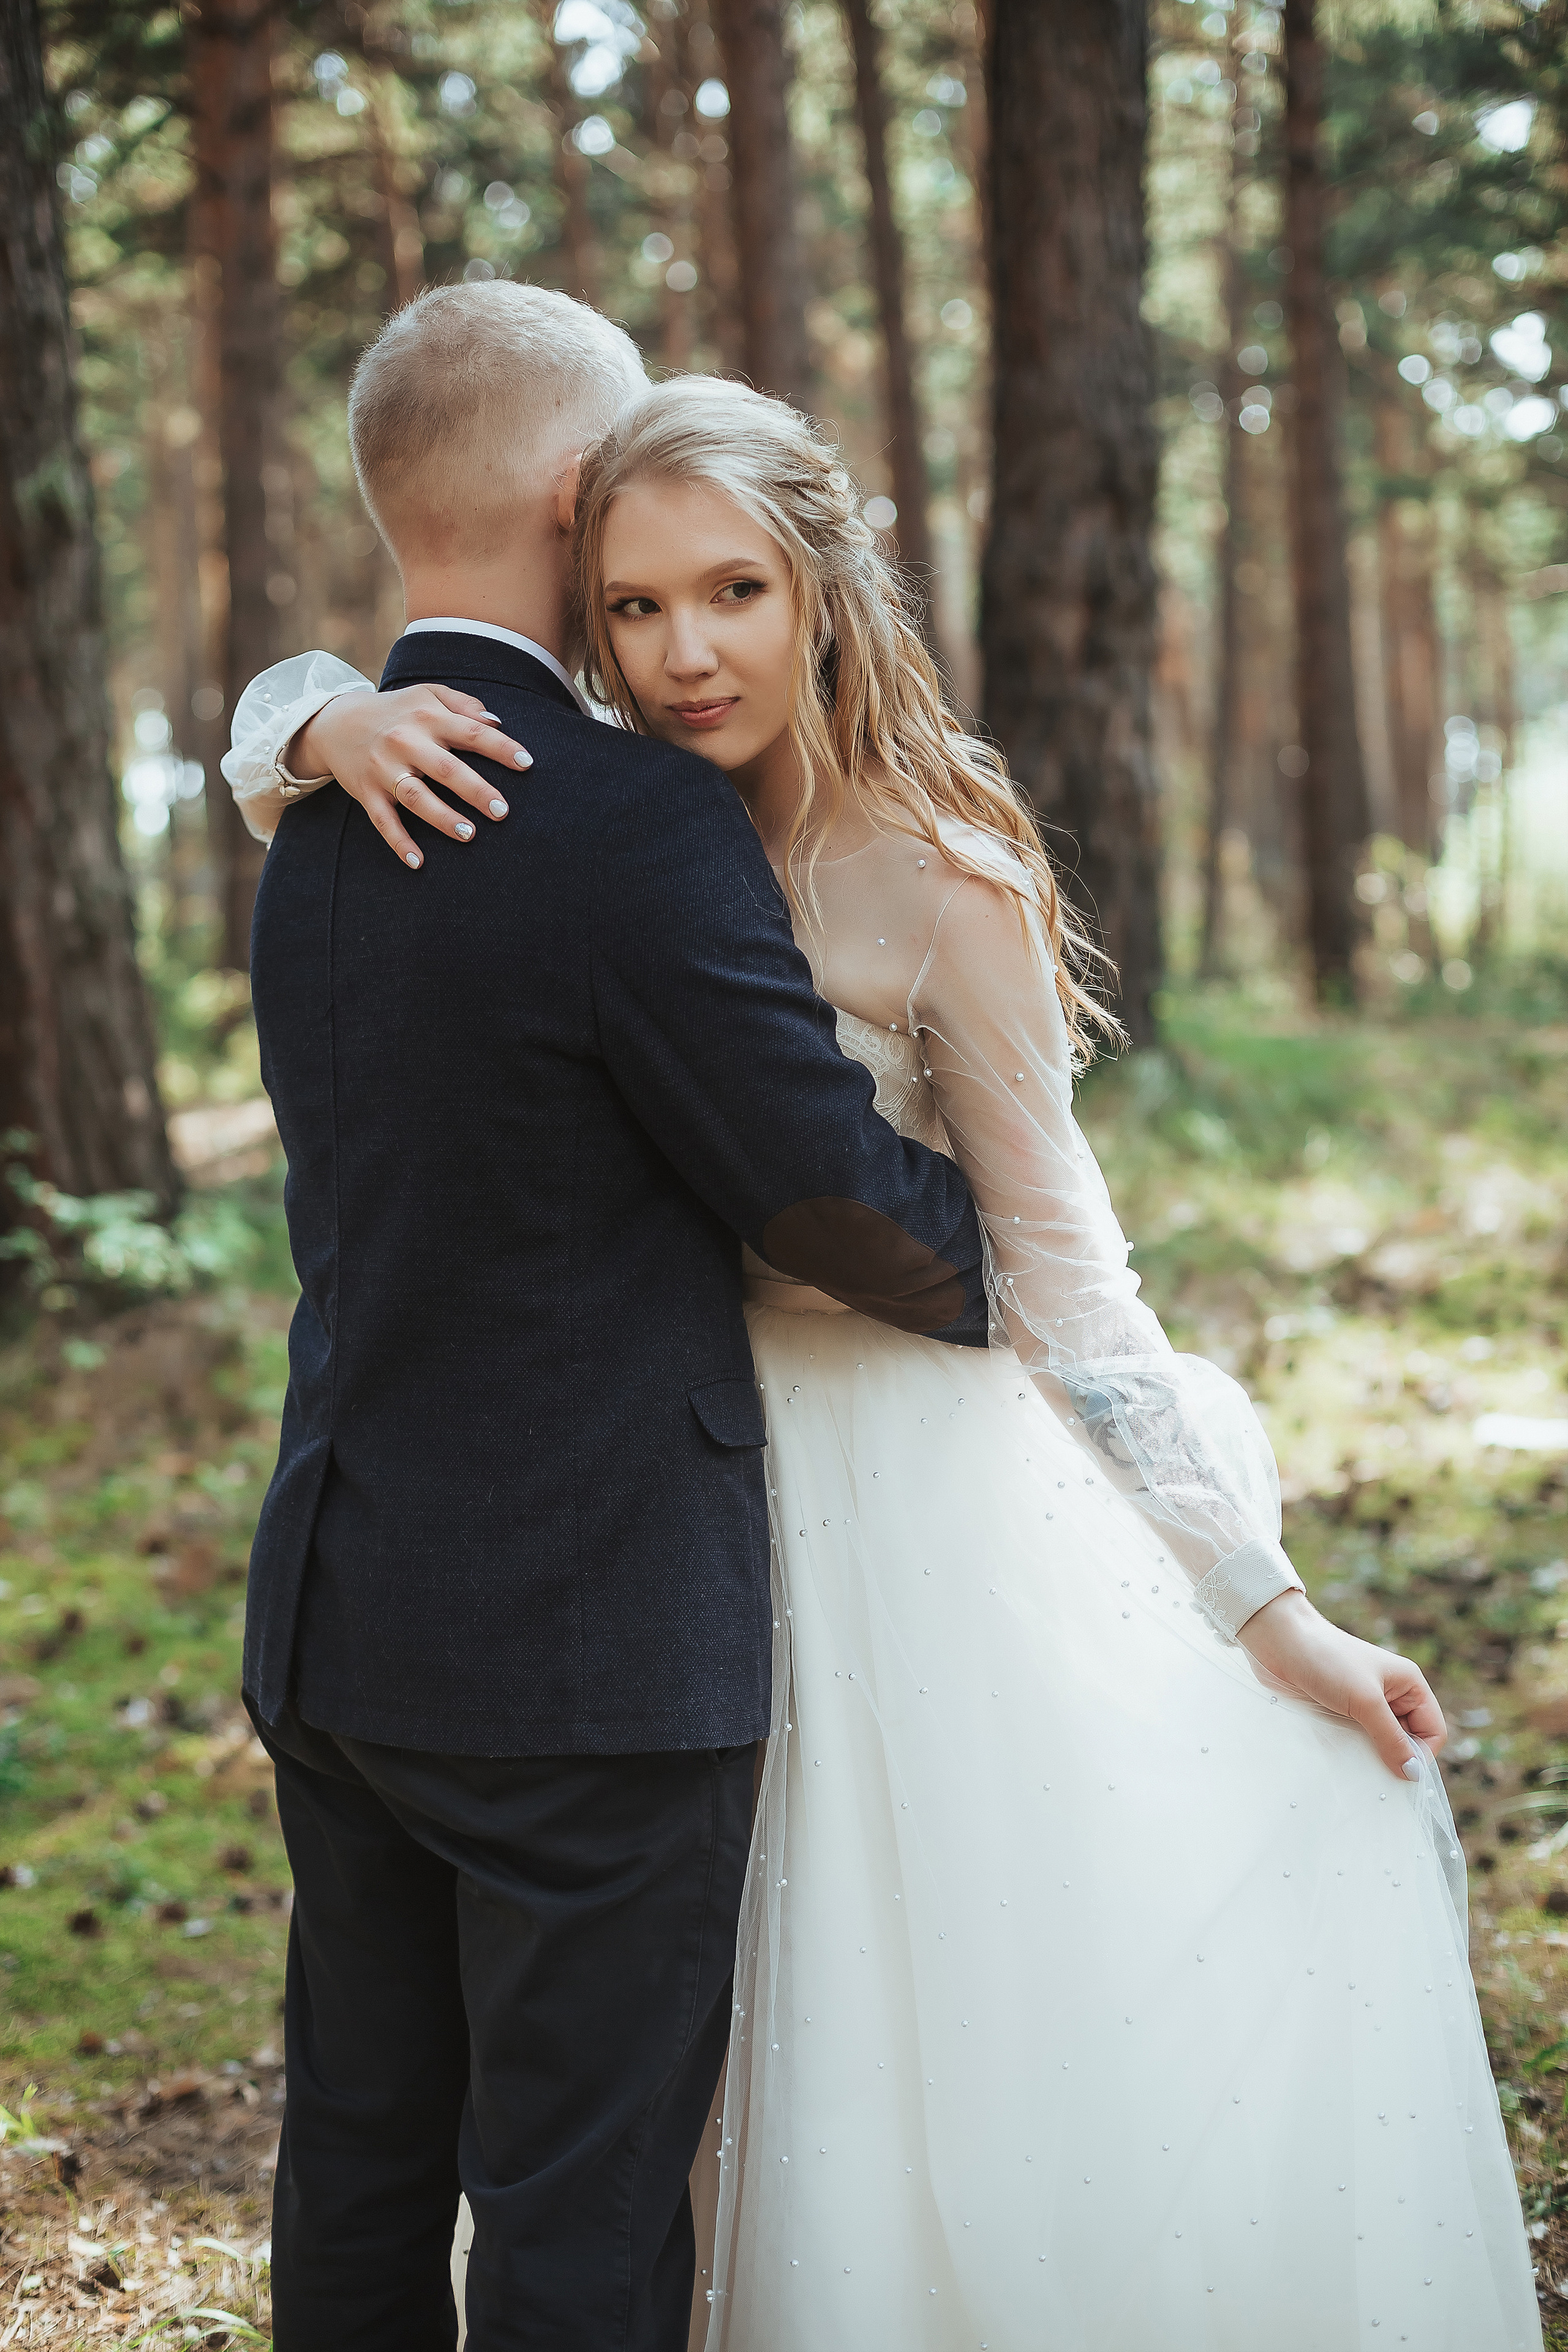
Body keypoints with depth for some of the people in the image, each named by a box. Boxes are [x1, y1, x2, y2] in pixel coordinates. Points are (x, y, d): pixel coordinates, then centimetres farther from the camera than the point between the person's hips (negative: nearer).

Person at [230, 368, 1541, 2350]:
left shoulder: (936, 878, -14)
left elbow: (1055, 1259, -9)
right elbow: (256, 733, 7)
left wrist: (1273, 1613, -11)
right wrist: (339, 725, -18)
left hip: (889, 1483, -3)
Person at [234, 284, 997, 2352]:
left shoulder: (314, 821, 7)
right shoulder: (632, 821, -19)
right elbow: (835, 1197, -13)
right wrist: (1032, 1272, 6)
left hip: (337, 1619, 8)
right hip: (592, 1639, -8)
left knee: (361, 2163, 19)